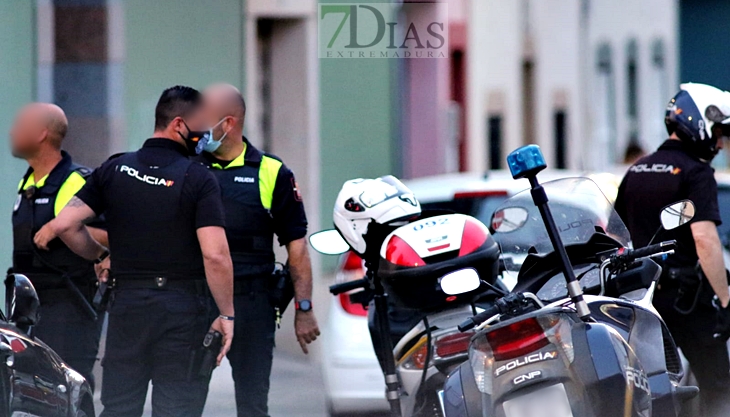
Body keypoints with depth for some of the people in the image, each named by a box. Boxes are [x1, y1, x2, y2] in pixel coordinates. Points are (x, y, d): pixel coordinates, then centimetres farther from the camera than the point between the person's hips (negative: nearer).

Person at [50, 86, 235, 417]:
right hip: (184, 309, -4)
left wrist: (100, 256, 17)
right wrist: (226, 315, -9)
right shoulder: (199, 179, -9)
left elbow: (65, 225, 0)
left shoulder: (114, 170, 4)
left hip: (127, 303, 4)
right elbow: (215, 256, -17)